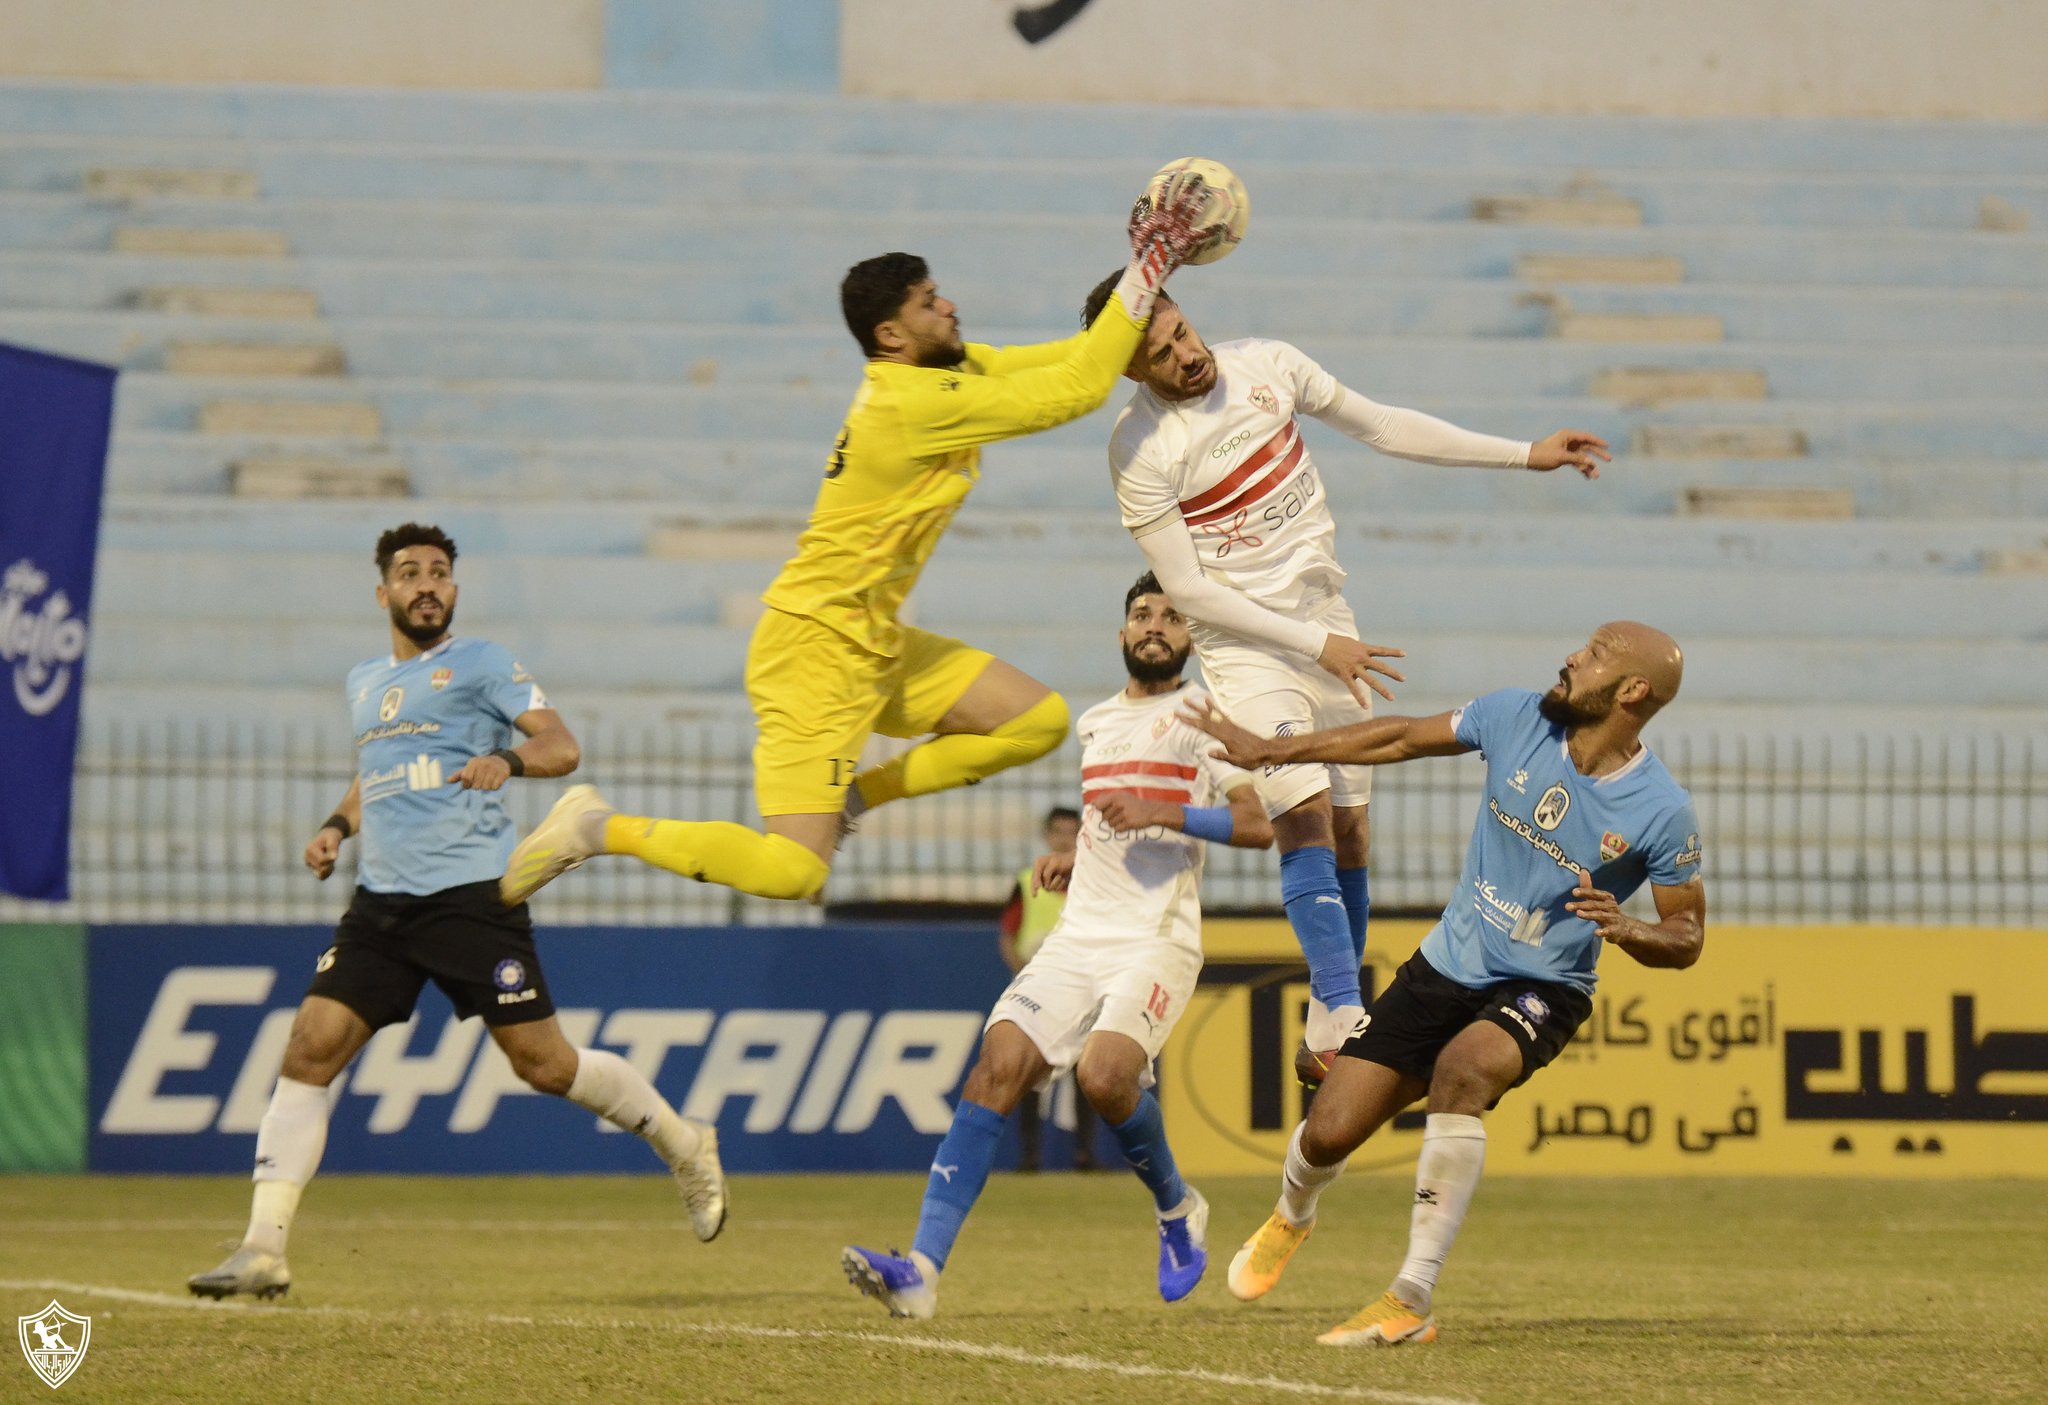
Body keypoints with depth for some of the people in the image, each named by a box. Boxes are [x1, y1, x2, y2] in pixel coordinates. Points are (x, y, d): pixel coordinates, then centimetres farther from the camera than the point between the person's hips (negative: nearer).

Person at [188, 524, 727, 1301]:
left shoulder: (480, 663, 2)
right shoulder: (364, 683, 21)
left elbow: (563, 746, -8)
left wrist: (508, 757, -29)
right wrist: (338, 825, 16)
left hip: (472, 894, -5)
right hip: (381, 900, 5)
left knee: (545, 1063, -4)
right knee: (309, 1049, -9)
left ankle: (685, 1145, 20)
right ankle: (264, 1248, -10)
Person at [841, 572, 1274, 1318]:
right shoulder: (1094, 723, 22)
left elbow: (1257, 824, -8)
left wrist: (1165, 814, -19)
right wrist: (1072, 860, 16)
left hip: (1158, 942, -5)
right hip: (1078, 938, 6)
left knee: (1104, 1074, -29)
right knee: (996, 1069, -15)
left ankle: (1178, 1208, 3)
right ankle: (921, 1270, -22)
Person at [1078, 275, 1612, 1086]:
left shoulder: (1266, 367, -3)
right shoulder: (1141, 448, -17)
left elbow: (1379, 427, 10)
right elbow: (1187, 589, -15)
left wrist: (1524, 456, 10)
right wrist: (1317, 646, -18)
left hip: (1328, 624, 6)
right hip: (1244, 645, -6)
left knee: (1350, 830, 5)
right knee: (1306, 818, -23)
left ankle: (1326, 1033, 16)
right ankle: (1344, 1019, -32)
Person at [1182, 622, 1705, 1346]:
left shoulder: (1661, 811, -16)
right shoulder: (1515, 717, -7)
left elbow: (1688, 936, -6)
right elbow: (1404, 738, 8)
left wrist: (1627, 929, -28)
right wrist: (1270, 750, 11)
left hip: (1541, 990, -4)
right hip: (1445, 968, 4)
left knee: (1464, 1067, -37)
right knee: (1329, 1132, -2)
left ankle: (1412, 1300, -31)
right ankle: (1292, 1215, 39)